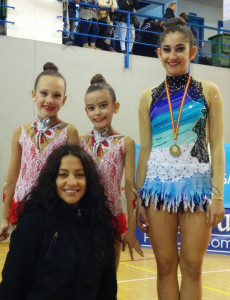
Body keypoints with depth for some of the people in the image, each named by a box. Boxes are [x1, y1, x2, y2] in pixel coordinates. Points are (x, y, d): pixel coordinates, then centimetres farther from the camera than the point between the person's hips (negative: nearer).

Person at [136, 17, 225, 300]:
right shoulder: (149, 97, 6)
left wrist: (218, 195, -7)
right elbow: (145, 150, 8)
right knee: (165, 265, 7)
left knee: (192, 266, 3)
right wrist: (139, 198, 5)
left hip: (197, 185, -1)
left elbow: (217, 146, 0)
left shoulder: (208, 92, 2)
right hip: (159, 186, 2)